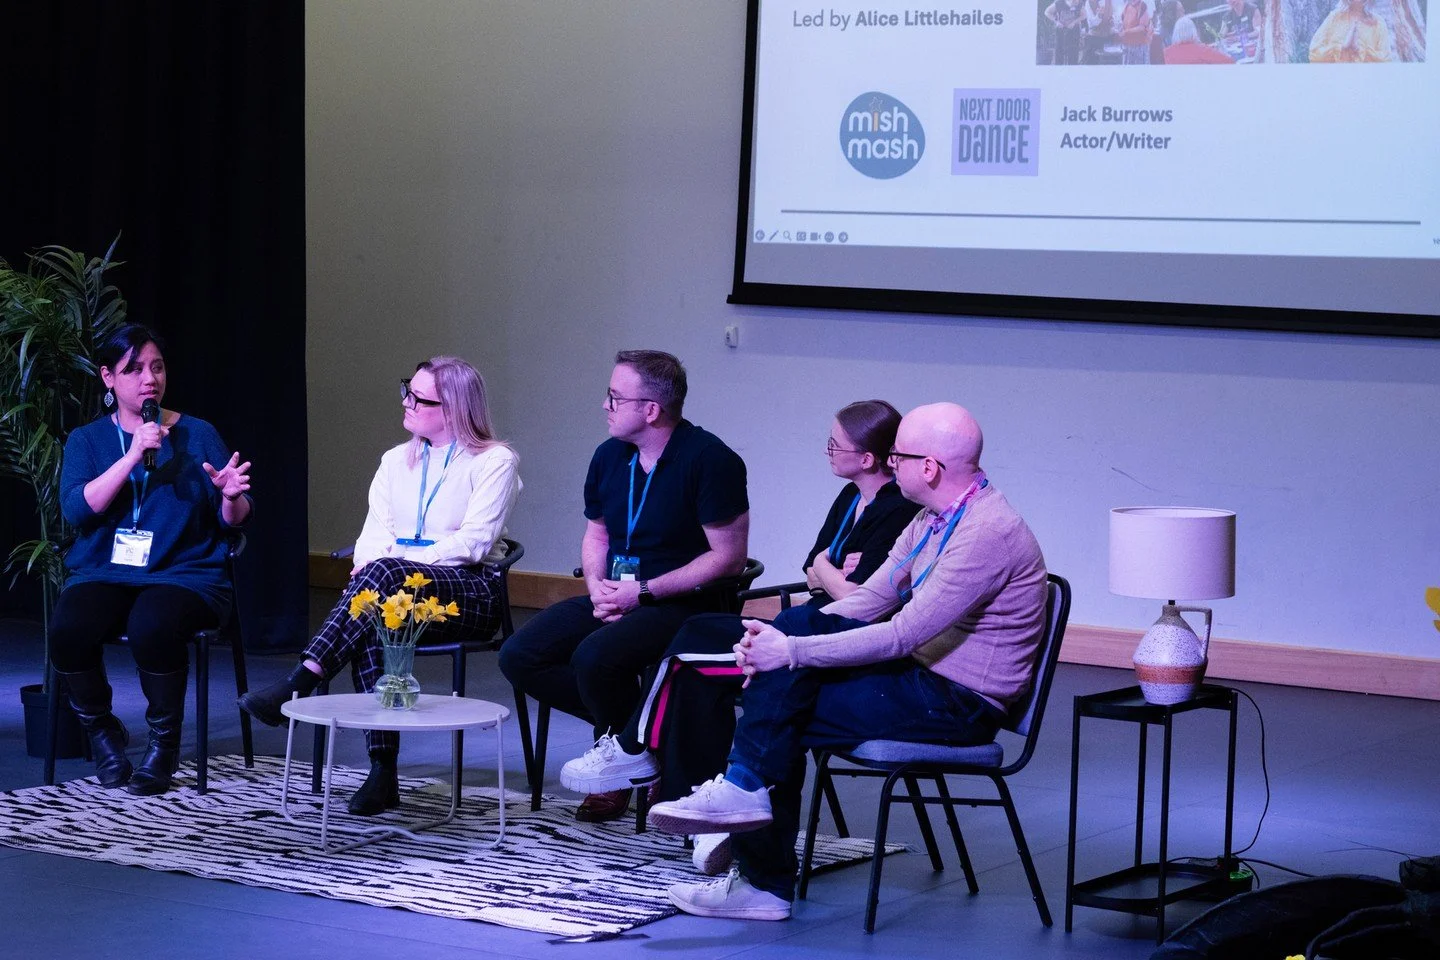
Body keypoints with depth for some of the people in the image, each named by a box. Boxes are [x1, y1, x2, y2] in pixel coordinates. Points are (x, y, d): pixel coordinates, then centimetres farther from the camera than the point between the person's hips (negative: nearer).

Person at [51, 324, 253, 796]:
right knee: (67, 629, -30)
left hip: (184, 575, -2)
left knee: (152, 626, -36)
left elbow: (233, 522, 6)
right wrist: (133, 458, -16)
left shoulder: (197, 435, 8)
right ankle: (102, 733, -2)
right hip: (103, 575, 2)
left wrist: (232, 496, -17)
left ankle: (164, 743, -12)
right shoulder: (87, 440, 10)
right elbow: (76, 509, -8)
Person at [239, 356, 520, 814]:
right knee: (369, 622, -35)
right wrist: (368, 561, -14)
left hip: (471, 594, -4)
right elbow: (376, 533, 11)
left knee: (385, 573, -36)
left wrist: (394, 562, -18)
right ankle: (382, 769, -37)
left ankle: (300, 684, -42)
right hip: (397, 590, 4)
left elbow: (474, 542, -10)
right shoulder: (395, 461, 21)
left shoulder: (495, 462, 1)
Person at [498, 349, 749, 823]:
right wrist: (598, 587, -1)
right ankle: (619, 724, 0)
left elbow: (729, 557, -15)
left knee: (594, 657, -32)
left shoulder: (709, 460, -14)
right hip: (616, 598, 8)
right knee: (519, 656, -10)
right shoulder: (610, 456, 9)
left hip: (682, 604, -8)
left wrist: (643, 593, -17)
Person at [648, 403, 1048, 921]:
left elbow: (902, 635, -25)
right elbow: (868, 600, 9)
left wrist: (792, 652, -23)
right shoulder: (934, 520, 10)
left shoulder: (987, 532, -22)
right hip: (922, 677, 9)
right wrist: (782, 641, -6)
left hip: (961, 705, -9)